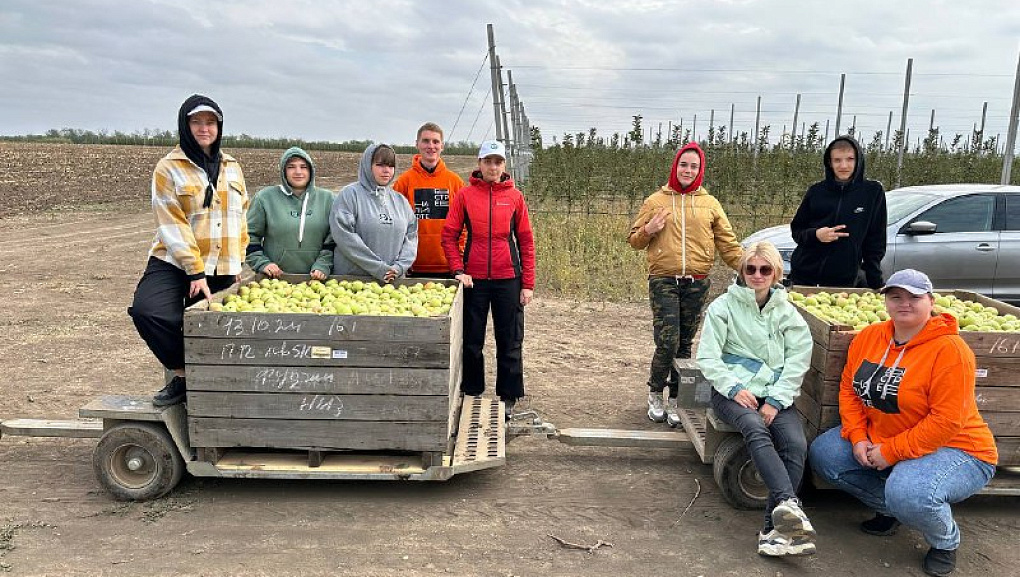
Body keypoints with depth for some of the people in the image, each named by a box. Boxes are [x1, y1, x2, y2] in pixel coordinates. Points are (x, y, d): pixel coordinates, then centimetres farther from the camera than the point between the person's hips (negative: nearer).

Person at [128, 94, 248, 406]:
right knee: (147, 311, -25)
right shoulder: (169, 167, -3)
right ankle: (182, 375, -8)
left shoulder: (231, 167, 12)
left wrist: (237, 261, 10)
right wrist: (196, 271, -17)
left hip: (221, 269, 4)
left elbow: (241, 217, 17)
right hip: (175, 263, -4)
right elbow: (172, 225, -10)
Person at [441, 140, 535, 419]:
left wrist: (528, 284, 0)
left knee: (510, 343, 7)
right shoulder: (465, 194, 2)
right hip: (474, 279, 0)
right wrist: (458, 270, -10)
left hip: (508, 279, 0)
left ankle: (508, 398, 21)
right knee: (472, 341, 9)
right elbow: (449, 235, 2)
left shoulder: (514, 196, 4)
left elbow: (526, 240, 4)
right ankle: (471, 394, 25)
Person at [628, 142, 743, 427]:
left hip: (697, 283, 2)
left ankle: (674, 400, 21)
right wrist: (648, 230, -11)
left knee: (685, 345, 7)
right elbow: (634, 240, 9)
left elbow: (728, 244, 9)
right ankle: (655, 393, 13)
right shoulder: (656, 201, 6)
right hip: (663, 281, -2)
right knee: (668, 342, -11)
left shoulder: (710, 204, 10)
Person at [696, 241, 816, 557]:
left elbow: (797, 362, 3)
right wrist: (734, 388, -15)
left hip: (776, 394, 2)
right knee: (756, 429, -35)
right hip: (733, 391, -2)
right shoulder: (724, 306, 4)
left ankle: (773, 528, -27)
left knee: (797, 444, -25)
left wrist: (776, 401, -10)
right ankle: (789, 504, -45)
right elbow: (707, 357, -1)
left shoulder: (787, 312, 11)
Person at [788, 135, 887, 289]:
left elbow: (875, 242, 1)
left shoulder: (873, 192, -2)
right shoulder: (817, 191, 2)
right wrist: (815, 235, -14)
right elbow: (796, 230, 7)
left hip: (844, 281, -2)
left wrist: (875, 284, -2)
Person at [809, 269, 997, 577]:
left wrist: (891, 452, -22)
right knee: (823, 453, -5)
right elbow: (849, 389, 4)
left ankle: (946, 541, 2)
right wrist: (858, 437, -9)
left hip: (955, 450, -7)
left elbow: (947, 422, -25)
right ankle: (890, 509, 15)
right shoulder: (868, 337, -1)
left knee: (908, 492, -35)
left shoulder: (950, 349, -21)